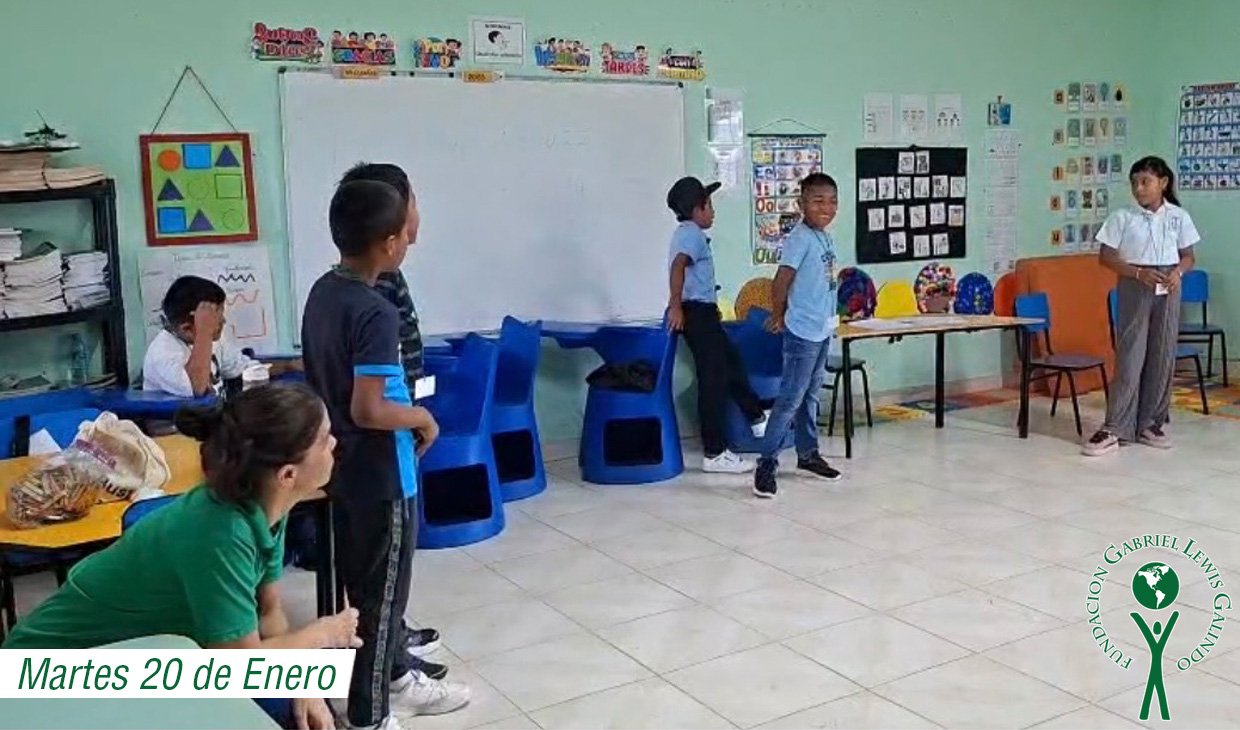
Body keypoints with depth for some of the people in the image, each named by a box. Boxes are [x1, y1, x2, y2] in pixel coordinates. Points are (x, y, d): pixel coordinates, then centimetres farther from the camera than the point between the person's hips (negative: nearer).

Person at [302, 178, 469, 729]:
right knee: (380, 594, 6)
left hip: (343, 467, 9)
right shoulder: (376, 313, -25)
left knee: (369, 583, 22)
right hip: (380, 476, -9)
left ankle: (396, 679, 40)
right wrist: (422, 417, -12)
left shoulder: (321, 292, 2)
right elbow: (368, 409, -28)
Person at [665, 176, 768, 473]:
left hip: (703, 312, 11)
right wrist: (676, 306, -31)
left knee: (731, 363, 22)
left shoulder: (686, 233, 19)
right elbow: (678, 266, -29)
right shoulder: (693, 234, -13)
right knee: (714, 381, -7)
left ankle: (757, 419, 36)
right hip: (698, 312, -11)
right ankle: (715, 453, -3)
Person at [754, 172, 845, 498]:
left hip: (823, 330, 8)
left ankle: (808, 454, 30)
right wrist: (780, 316, -3)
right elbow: (781, 281, -18)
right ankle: (766, 464, -3)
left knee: (811, 395, 18)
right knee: (790, 399, -7)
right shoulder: (800, 238, -17)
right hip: (803, 333, -8)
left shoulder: (827, 238, 10)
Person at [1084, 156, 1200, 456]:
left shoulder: (1179, 217, 4)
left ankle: (1150, 423, 17)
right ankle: (1115, 429, -4)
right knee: (1129, 356, -5)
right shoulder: (1123, 217, -3)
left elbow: (1188, 256, 10)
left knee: (1163, 357, 5)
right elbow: (1106, 256, -4)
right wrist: (1139, 273, -16)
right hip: (1134, 289, -3)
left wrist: (1177, 272, -12)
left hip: (1167, 290, 3)